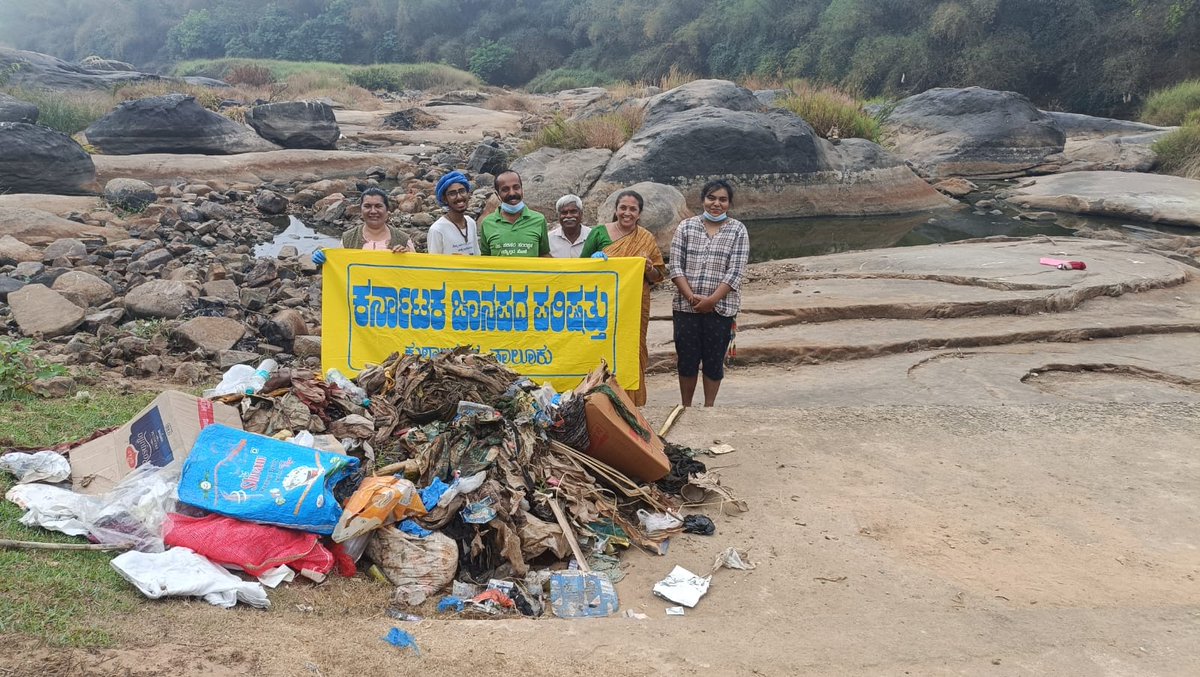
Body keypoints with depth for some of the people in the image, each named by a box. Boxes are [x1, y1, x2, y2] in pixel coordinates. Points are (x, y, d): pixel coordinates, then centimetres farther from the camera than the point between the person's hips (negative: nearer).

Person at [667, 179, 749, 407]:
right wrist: (691, 296, -12)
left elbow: (735, 272, -7)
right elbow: (676, 266, 0)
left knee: (714, 360, 7)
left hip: (721, 308, -1)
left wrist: (711, 300, -14)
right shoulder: (686, 226, 4)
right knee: (686, 358, 7)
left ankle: (708, 407, 22)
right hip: (686, 307, 1)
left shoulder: (738, 230, 0)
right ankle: (685, 407, 23)